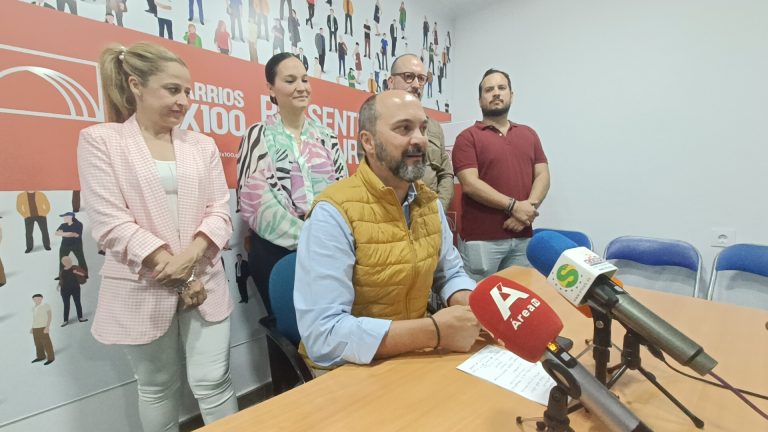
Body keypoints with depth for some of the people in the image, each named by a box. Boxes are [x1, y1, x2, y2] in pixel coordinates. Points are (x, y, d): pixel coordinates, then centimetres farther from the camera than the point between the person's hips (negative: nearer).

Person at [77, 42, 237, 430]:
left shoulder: (202, 145, 8)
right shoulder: (100, 140, 0)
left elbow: (219, 211, 1)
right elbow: (110, 222, -10)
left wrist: (190, 255, -16)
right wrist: (169, 267, -15)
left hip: (203, 282, 2)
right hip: (142, 289, -1)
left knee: (212, 383, 6)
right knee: (157, 388, 18)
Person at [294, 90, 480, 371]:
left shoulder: (429, 201, 0)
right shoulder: (333, 213, -21)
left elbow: (450, 274, 8)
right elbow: (323, 334, -26)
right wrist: (435, 331, -28)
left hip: (413, 357, 6)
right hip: (349, 370, -5)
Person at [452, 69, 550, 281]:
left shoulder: (529, 134, 15)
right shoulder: (468, 137, -2)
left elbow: (543, 176, 8)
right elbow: (470, 184, -13)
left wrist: (530, 207, -10)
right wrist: (513, 206, -15)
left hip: (523, 237, 5)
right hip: (480, 239, -5)